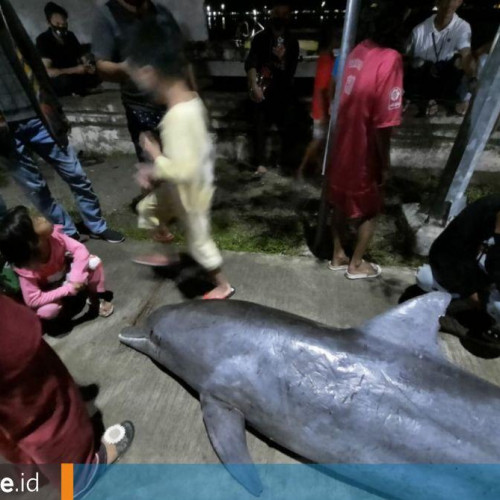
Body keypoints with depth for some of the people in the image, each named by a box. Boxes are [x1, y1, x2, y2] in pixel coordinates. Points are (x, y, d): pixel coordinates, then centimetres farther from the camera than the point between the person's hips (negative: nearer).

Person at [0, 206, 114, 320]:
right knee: (47, 310, -32)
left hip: (65, 273, 4)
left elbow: (79, 249, -25)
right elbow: (33, 300, -30)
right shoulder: (27, 269, -35)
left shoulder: (53, 234, -29)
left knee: (94, 262, -20)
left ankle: (95, 298, 3)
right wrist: (68, 289, -34)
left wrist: (77, 279, -35)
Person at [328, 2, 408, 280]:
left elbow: (349, 100, 10)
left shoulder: (359, 50, 2)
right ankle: (356, 264, 28)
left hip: (342, 143, 7)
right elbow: (383, 122, -22)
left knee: (341, 204, 19)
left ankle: (338, 256, 36)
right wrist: (385, 162, -11)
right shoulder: (390, 59, -21)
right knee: (369, 211, 13)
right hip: (363, 152, -7)